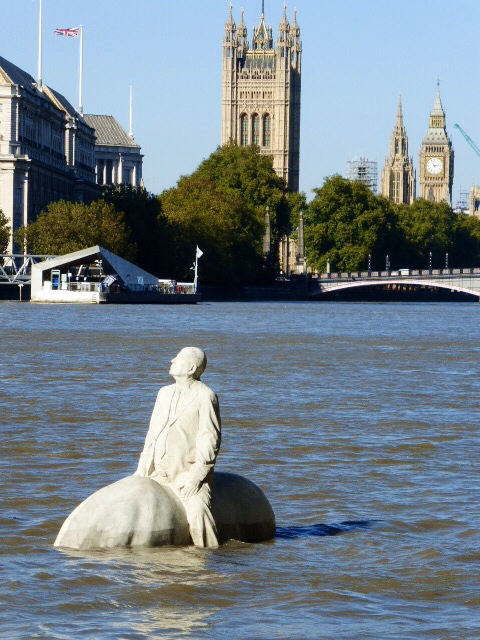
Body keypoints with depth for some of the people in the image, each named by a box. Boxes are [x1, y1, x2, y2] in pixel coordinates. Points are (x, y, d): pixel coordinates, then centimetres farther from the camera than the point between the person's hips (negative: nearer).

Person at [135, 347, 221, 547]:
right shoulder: (164, 393, 19)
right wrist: (142, 469, 13)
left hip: (189, 473, -7)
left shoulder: (205, 396, -4)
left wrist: (196, 475, -18)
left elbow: (210, 440, -10)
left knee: (197, 511, -29)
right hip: (159, 475, 7)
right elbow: (153, 435, 22)